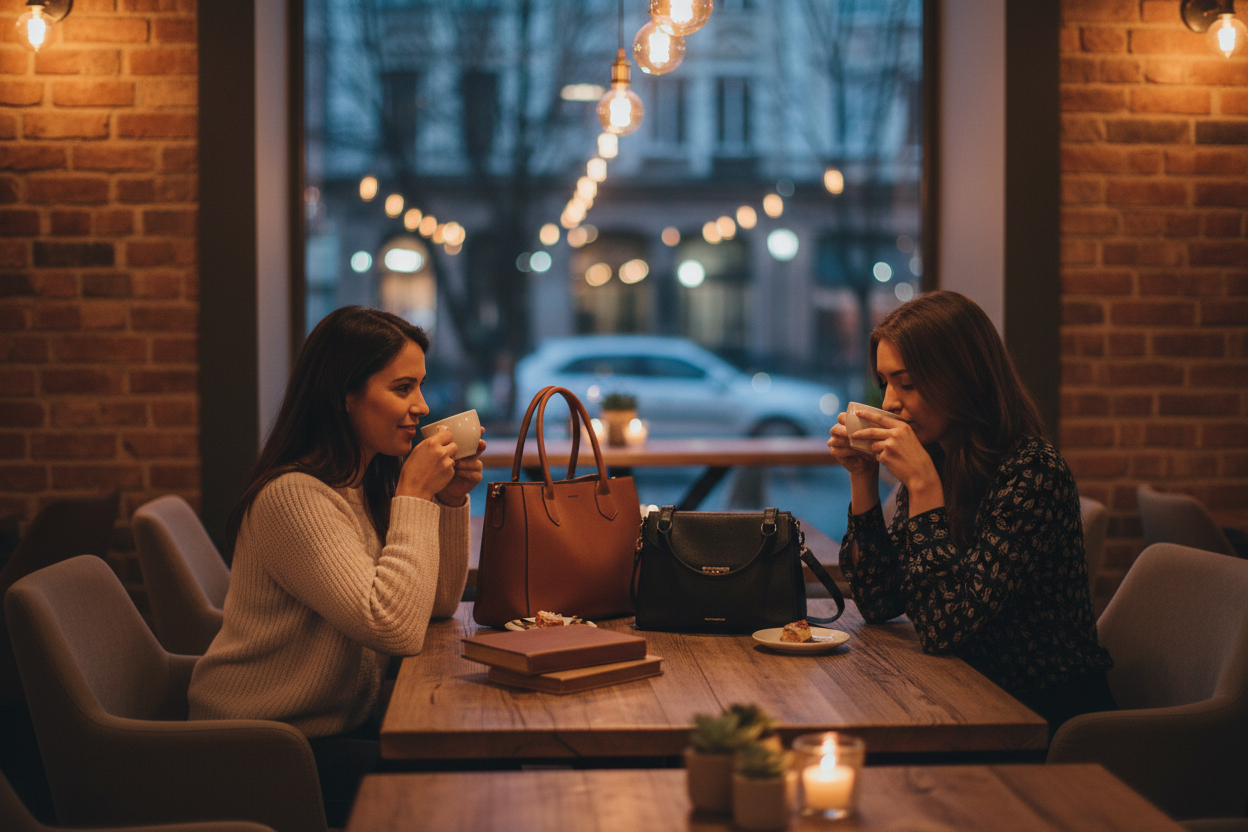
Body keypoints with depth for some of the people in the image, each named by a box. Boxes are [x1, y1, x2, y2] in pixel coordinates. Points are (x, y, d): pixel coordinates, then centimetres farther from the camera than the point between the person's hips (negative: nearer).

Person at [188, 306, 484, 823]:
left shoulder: (371, 484, 7)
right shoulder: (294, 496, -22)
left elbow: (440, 604, 9)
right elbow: (396, 628, -29)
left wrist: (451, 499, -4)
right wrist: (415, 497, -23)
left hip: (345, 720, 9)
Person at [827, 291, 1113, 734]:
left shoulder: (1033, 473, -20)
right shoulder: (936, 462, 3)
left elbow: (945, 628, -24)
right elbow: (879, 602, 4)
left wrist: (922, 485, -25)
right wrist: (863, 477, -3)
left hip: (1049, 718, -7)